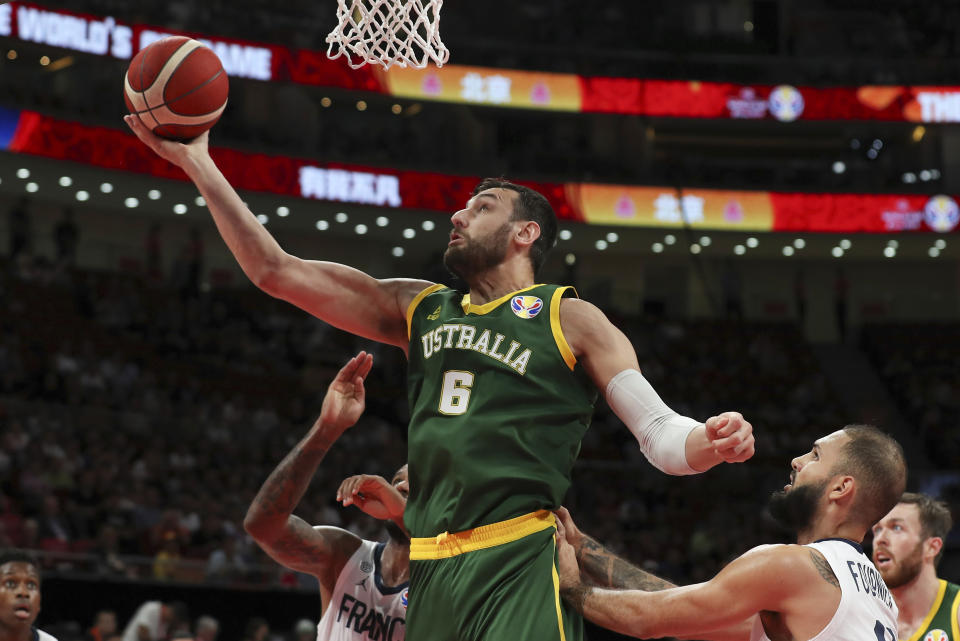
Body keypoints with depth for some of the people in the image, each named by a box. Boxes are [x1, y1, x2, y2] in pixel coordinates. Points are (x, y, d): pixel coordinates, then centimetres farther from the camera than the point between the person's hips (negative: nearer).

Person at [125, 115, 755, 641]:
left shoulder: (568, 319, 6)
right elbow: (276, 271, 19)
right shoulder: (419, 308, 20)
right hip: (432, 571, 5)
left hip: (519, 569, -5)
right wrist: (198, 165, 16)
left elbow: (662, 435, 1)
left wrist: (712, 442, -23)